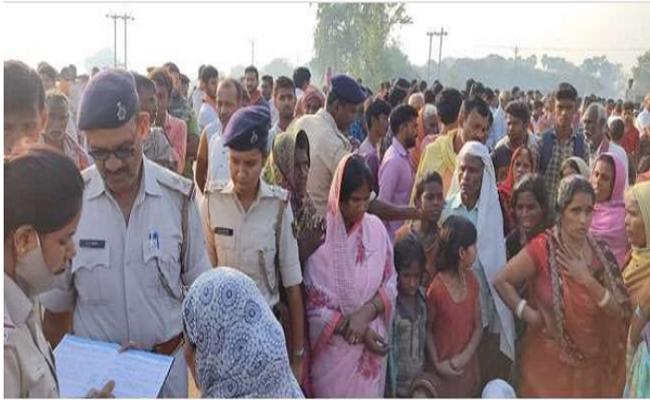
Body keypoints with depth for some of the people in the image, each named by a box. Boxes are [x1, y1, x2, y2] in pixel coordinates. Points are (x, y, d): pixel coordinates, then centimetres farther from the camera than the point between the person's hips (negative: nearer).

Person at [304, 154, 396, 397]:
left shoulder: (376, 228, -3)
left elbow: (391, 283, 1)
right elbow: (313, 305, -13)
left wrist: (366, 313, -15)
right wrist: (353, 328, -15)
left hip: (371, 347, 4)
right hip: (333, 350, -3)